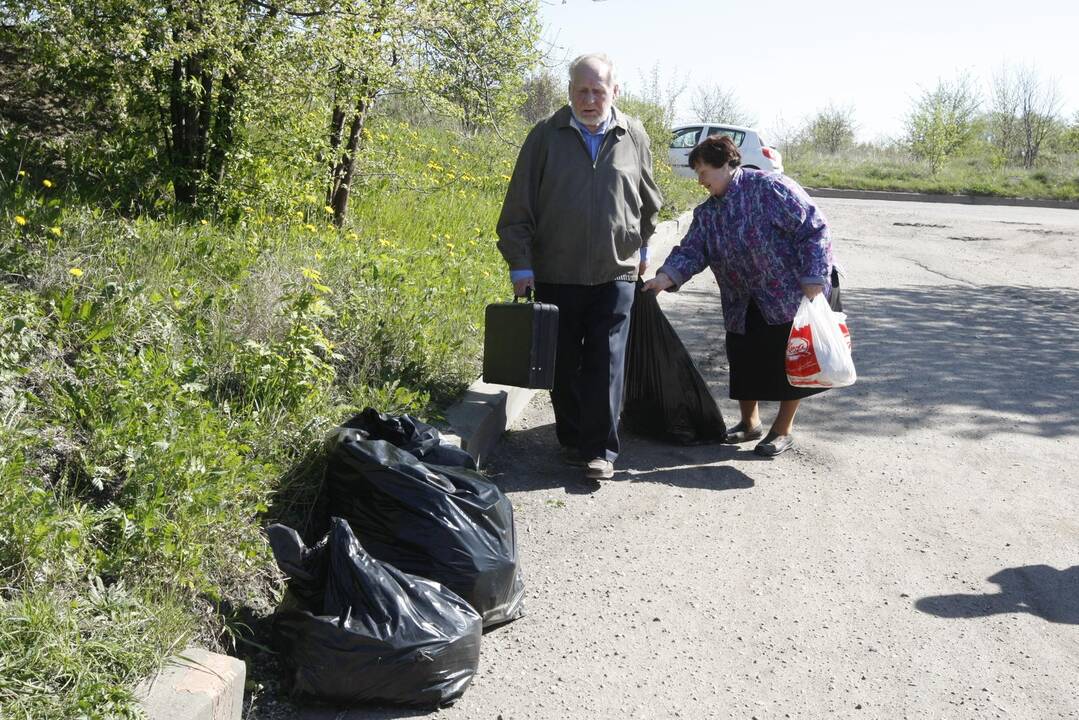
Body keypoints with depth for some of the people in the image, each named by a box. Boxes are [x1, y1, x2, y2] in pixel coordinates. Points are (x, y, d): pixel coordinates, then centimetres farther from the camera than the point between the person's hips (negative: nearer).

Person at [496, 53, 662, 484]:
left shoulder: (634, 137, 3)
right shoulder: (546, 136, -2)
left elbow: (648, 202, 19)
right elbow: (518, 208, -1)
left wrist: (641, 247, 25)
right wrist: (520, 264, -5)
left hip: (615, 273, 0)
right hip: (556, 274, 0)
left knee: (605, 363, -2)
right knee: (564, 363, 9)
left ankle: (600, 450, 5)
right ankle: (572, 439, 25)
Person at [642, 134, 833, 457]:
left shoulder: (770, 188, -15)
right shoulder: (706, 213, 6)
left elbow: (814, 229, -16)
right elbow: (691, 250, -4)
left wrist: (812, 281, -21)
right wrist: (665, 278, -23)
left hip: (792, 296, -6)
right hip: (743, 308, 6)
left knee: (791, 363, 3)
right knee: (743, 363, 11)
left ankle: (783, 429, 20)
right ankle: (749, 423, 31)